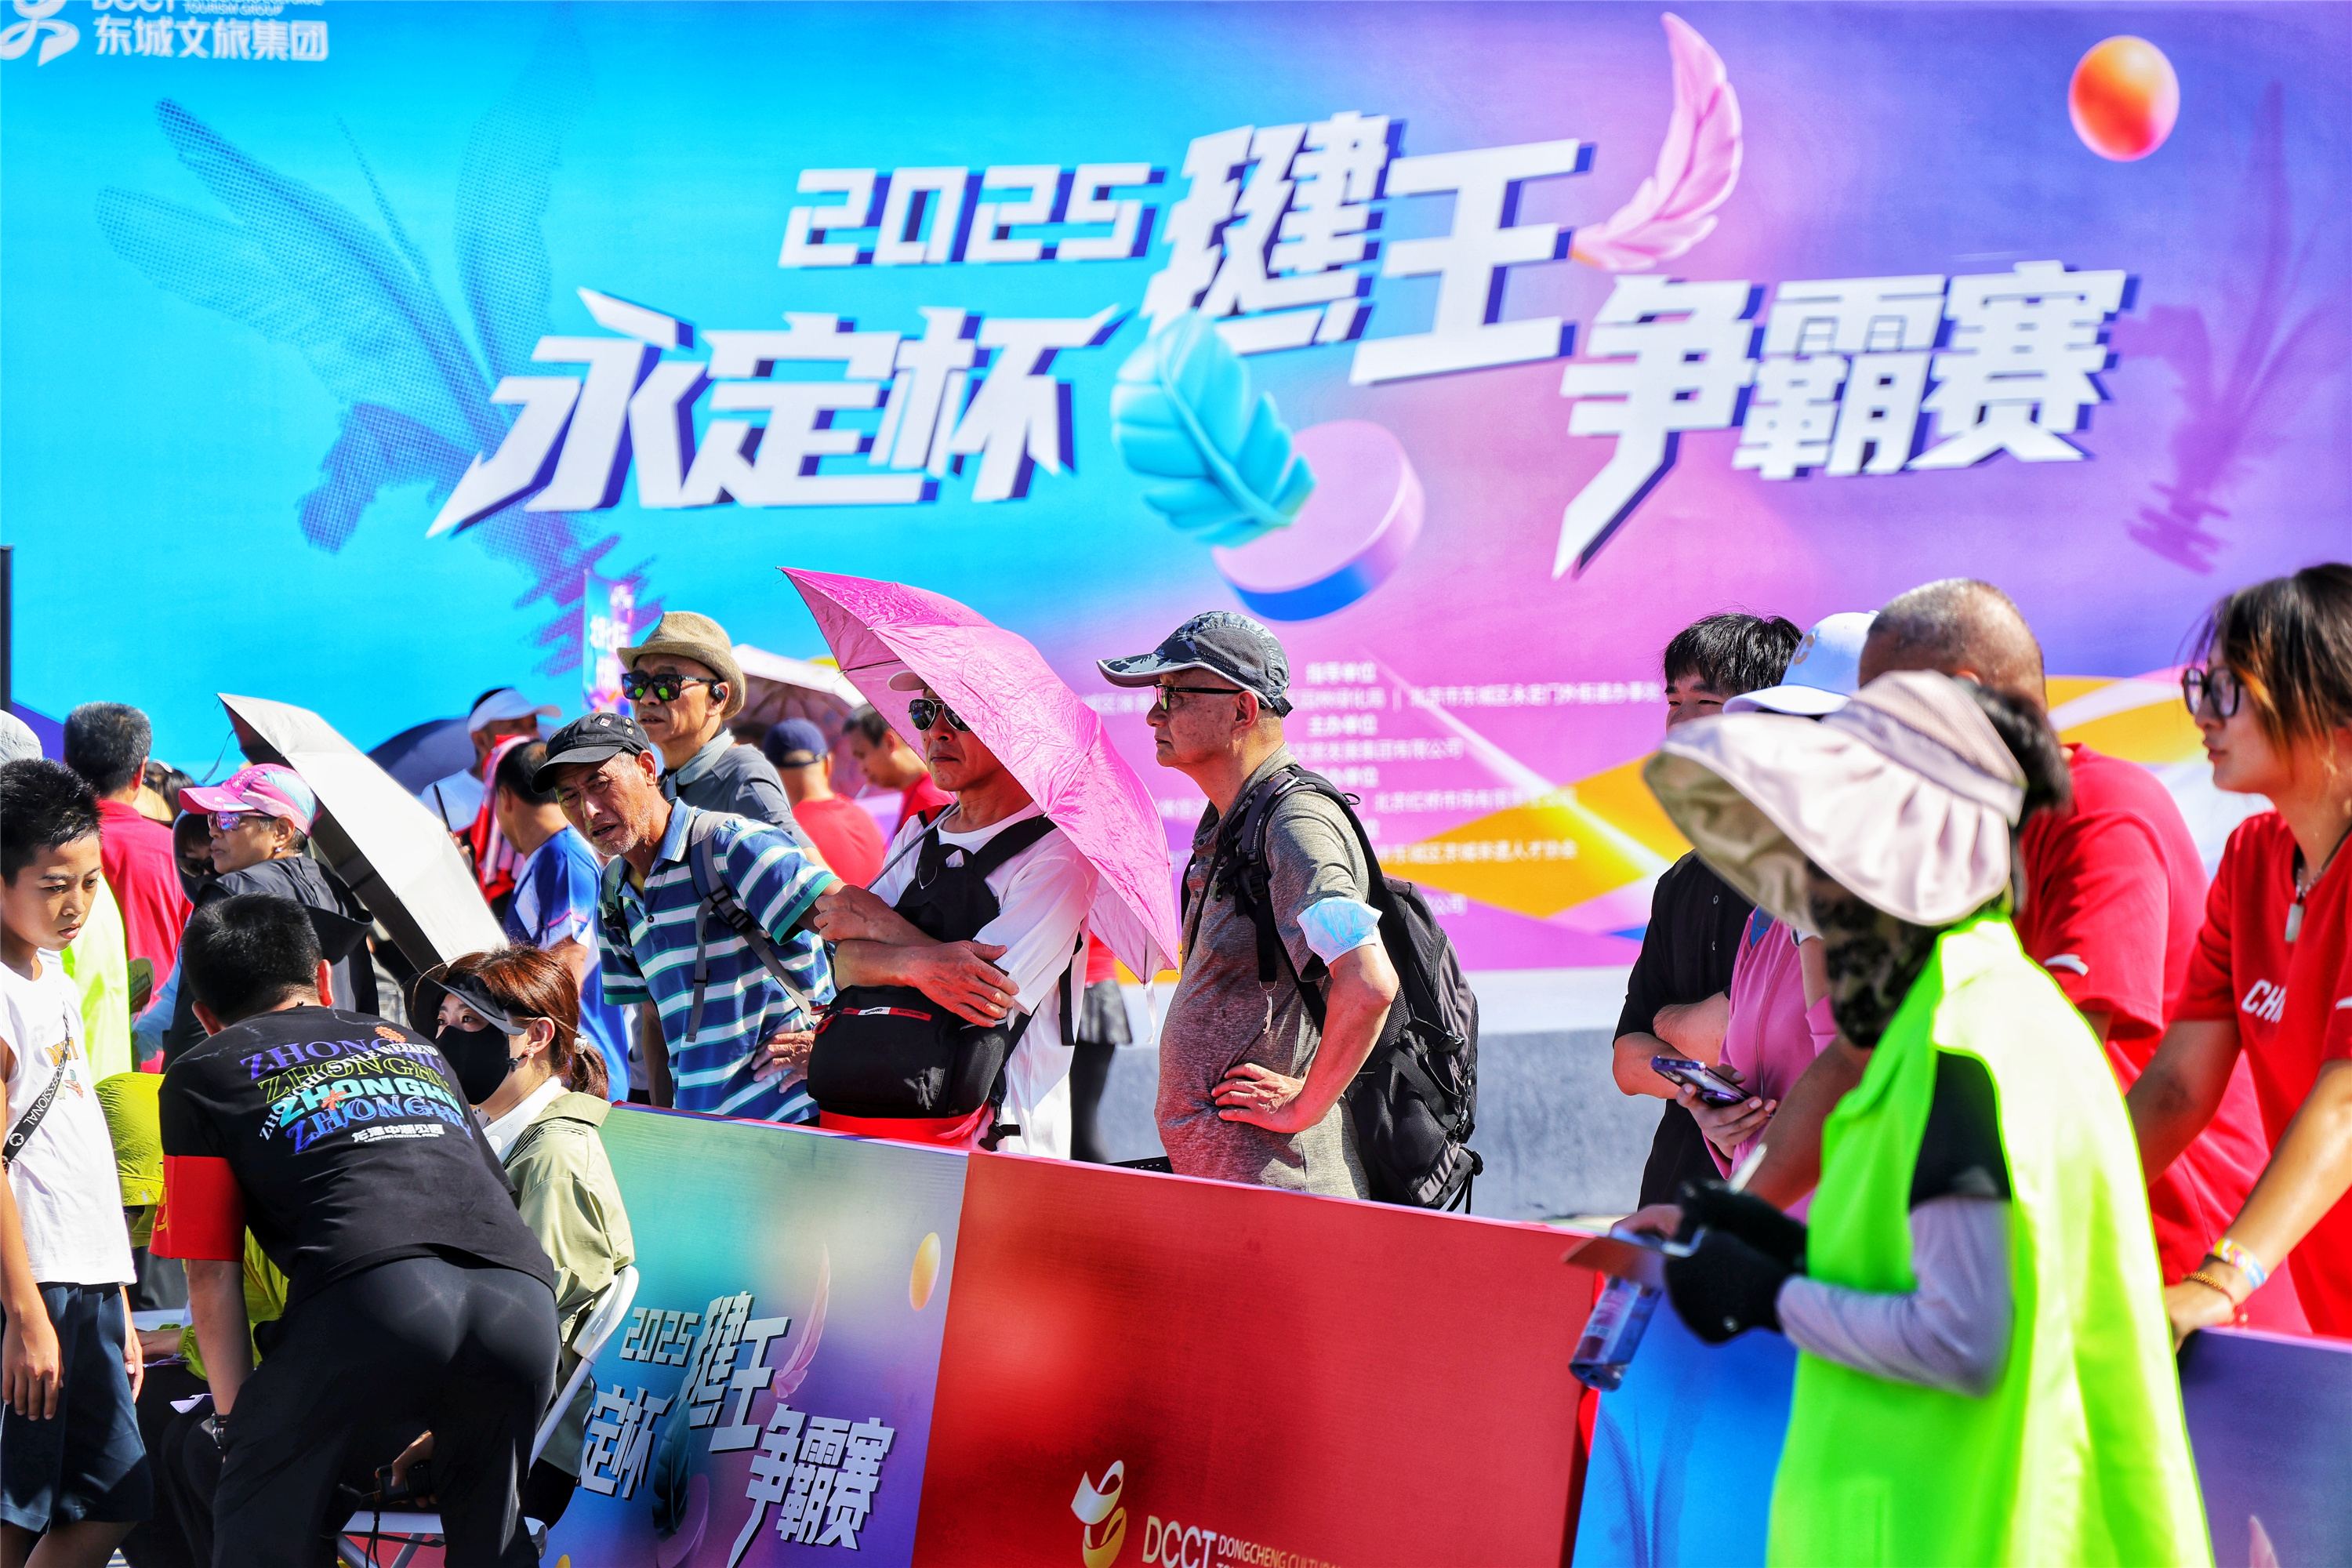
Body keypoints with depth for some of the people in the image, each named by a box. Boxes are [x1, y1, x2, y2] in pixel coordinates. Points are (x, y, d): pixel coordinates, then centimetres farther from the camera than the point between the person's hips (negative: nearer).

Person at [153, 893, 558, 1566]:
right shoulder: (415, 1047, 38)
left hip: (373, 1295, -4)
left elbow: (212, 1276, 15)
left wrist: (239, 1425, 21)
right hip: (523, 1293, 5)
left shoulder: (202, 1074, 23)